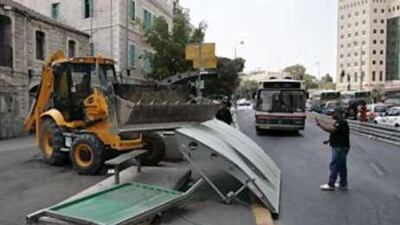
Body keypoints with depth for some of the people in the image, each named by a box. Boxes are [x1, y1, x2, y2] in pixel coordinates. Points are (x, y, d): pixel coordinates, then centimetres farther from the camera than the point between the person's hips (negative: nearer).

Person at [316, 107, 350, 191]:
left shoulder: (342, 123, -19)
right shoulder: (338, 122, 14)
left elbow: (331, 130, -30)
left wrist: (320, 124, -21)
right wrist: (329, 140, 10)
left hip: (340, 148, -11)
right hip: (339, 147, 11)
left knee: (334, 166, -5)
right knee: (342, 166, 15)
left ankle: (331, 185, 2)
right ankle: (343, 184, 23)